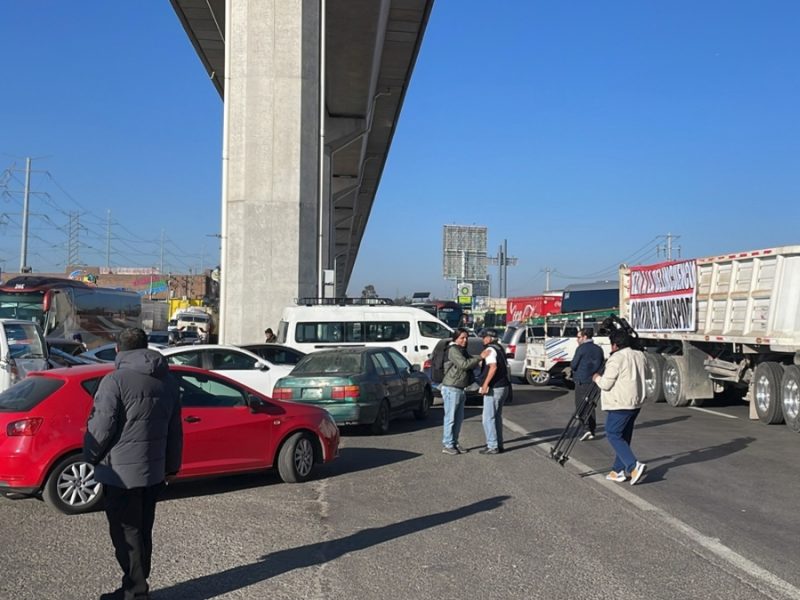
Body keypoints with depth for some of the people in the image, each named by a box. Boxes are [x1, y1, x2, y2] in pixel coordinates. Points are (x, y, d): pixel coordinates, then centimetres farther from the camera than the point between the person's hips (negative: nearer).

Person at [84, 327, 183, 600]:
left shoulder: (116, 380, -15)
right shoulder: (168, 381, 9)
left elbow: (101, 427, -16)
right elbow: (175, 431, 14)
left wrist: (91, 456, 2)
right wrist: (172, 465, 22)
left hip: (121, 472, -7)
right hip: (154, 471, 7)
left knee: (126, 535, 2)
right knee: (142, 532, 16)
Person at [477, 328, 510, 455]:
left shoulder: (490, 349, -13)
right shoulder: (500, 348, 15)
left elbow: (493, 367, -26)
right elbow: (505, 367, 18)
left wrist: (485, 384, -25)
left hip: (494, 388, -9)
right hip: (504, 386, 9)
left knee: (488, 418, -3)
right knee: (497, 416, 17)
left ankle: (492, 446, -2)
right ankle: (498, 444, 22)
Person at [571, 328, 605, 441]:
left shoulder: (581, 348, -12)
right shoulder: (599, 349, 10)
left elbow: (573, 365, -11)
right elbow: (602, 365, 15)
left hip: (582, 382, -7)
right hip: (594, 381, 7)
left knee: (580, 406, -1)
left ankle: (587, 428, -15)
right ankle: (592, 431, 15)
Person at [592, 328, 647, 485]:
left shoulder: (616, 359, -15)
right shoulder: (639, 356, 10)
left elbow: (606, 384, -16)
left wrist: (597, 378, 5)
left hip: (620, 404, -9)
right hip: (636, 402, 9)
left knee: (613, 435, -2)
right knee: (624, 437, 14)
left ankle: (634, 466, -13)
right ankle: (618, 471, 17)